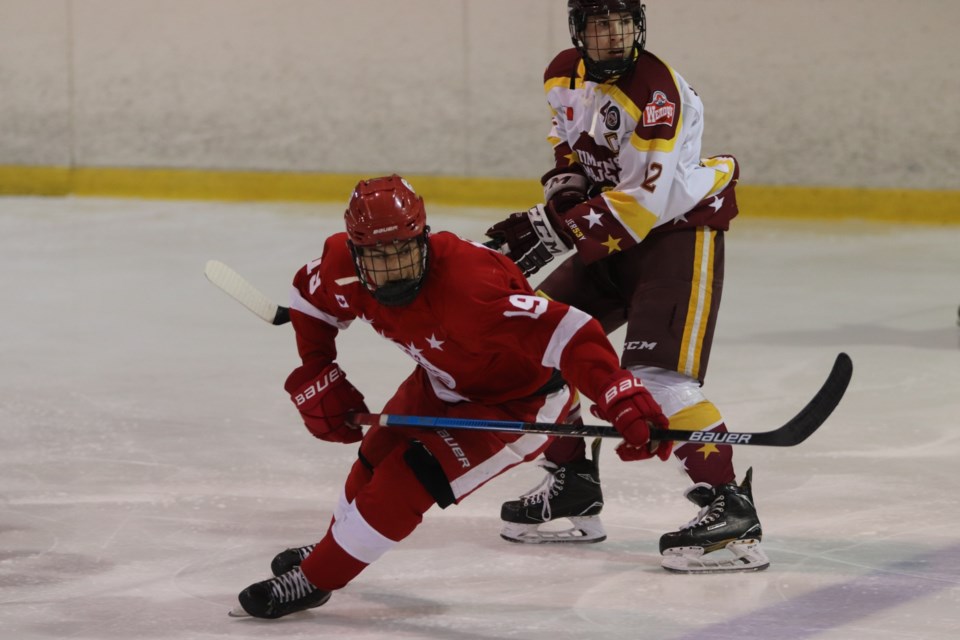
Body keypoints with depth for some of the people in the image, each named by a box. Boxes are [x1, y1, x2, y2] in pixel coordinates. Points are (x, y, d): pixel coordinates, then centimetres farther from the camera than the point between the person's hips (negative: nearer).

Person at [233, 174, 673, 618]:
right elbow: (309, 300, 4)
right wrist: (319, 382, 1)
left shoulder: (468, 287, -43)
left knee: (407, 480, -14)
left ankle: (314, 580, 5)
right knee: (375, 458, 21)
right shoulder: (344, 270, -21)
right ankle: (332, 549, 50)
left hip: (517, 400, -7)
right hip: (442, 381, 7)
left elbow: (565, 334, -47)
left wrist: (625, 403, -58)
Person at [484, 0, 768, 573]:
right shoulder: (565, 76, 1)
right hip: (610, 238, 9)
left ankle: (731, 509, -23)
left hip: (681, 233, -9)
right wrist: (564, 187, -1)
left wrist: (552, 234, -30)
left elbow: (642, 202, -29)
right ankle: (573, 487, 19)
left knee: (657, 376, -24)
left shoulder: (657, 91, -25)